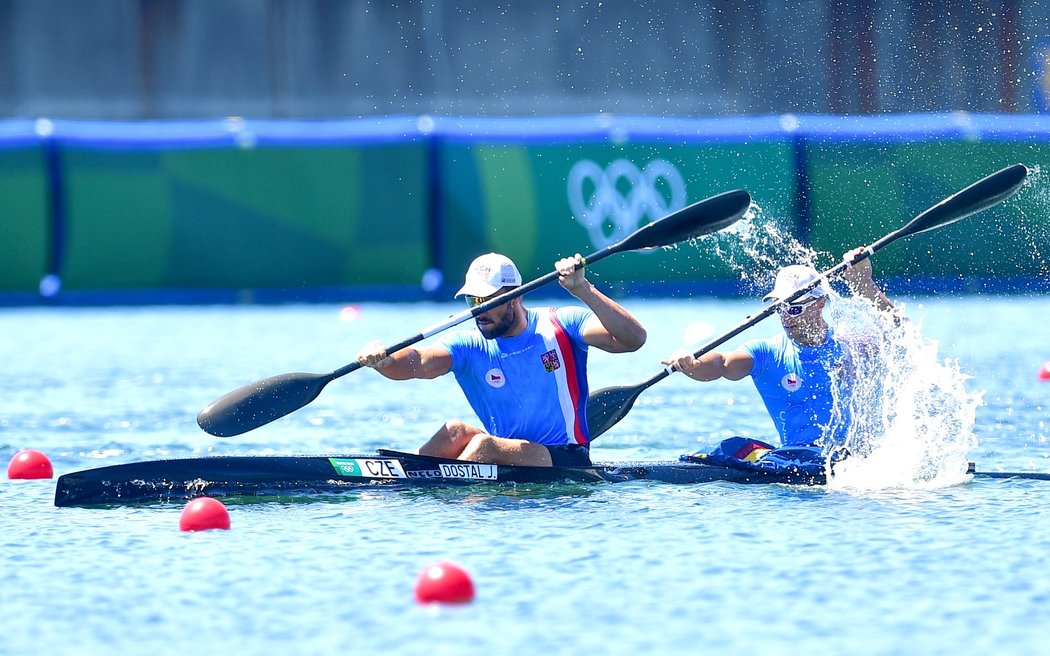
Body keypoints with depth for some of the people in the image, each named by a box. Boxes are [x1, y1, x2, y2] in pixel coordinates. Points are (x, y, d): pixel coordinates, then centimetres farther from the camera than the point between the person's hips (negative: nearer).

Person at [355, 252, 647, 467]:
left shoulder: (562, 326, -3)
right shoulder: (470, 347, 2)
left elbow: (633, 338, -16)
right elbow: (418, 362, -18)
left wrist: (583, 291, -27)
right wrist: (383, 361, -40)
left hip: (567, 461, -4)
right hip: (507, 455, 4)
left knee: (484, 445, -29)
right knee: (456, 431, -23)